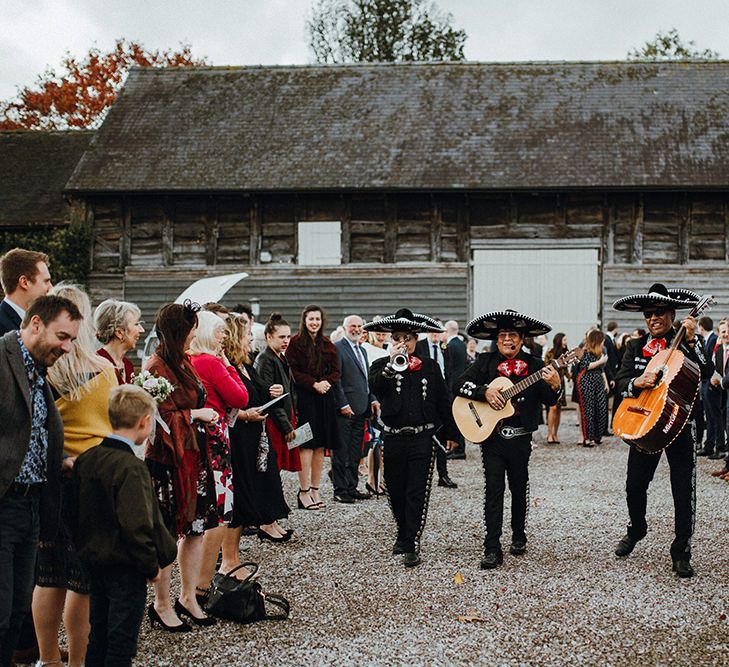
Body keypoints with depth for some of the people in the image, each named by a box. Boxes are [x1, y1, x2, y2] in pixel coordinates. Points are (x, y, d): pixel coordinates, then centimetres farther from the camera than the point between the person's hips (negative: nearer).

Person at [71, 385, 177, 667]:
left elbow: (78, 513, 10)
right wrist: (152, 566, -12)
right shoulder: (131, 467, -22)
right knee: (122, 640, 3)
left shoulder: (85, 459, 3)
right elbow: (136, 525, -24)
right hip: (125, 569, -8)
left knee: (98, 634, 19)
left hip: (93, 561, 8)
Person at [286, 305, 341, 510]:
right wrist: (313, 384, -15)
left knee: (321, 446, 5)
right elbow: (293, 371, -7)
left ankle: (315, 489, 12)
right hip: (304, 398, -5)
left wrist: (327, 382, -7)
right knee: (307, 445, -8)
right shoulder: (295, 342, -1)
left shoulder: (328, 345, 14)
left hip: (325, 398, 5)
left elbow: (336, 371, 13)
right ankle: (304, 491, -3)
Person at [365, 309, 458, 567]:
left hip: (423, 437, -1)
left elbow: (443, 400, 10)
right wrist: (392, 363, -27)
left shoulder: (430, 366, 6)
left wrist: (449, 433, 9)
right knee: (396, 492, 12)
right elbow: (375, 388, -19)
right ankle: (403, 534, 32)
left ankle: (412, 545, 0)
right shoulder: (382, 366, 3)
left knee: (417, 493, -3)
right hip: (393, 438, 1)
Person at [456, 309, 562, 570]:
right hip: (490, 435, -1)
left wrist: (555, 385, -24)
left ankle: (519, 537, 33)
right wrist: (485, 392, -16)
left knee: (519, 488, 13)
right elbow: (461, 384, -2)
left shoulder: (534, 365, 1)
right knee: (493, 489, -5)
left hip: (520, 438, 1)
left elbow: (550, 401, -3)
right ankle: (492, 549, -5)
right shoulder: (485, 361, 3)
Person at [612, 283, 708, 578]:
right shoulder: (635, 347, 8)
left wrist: (691, 341, -25)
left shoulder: (685, 344, -1)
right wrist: (637, 382, -22)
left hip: (680, 423, -3)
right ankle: (636, 529, 36)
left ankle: (681, 552, 10)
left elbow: (705, 372, -17)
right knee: (634, 486, 9)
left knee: (684, 492, -2)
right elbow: (620, 381, -1)